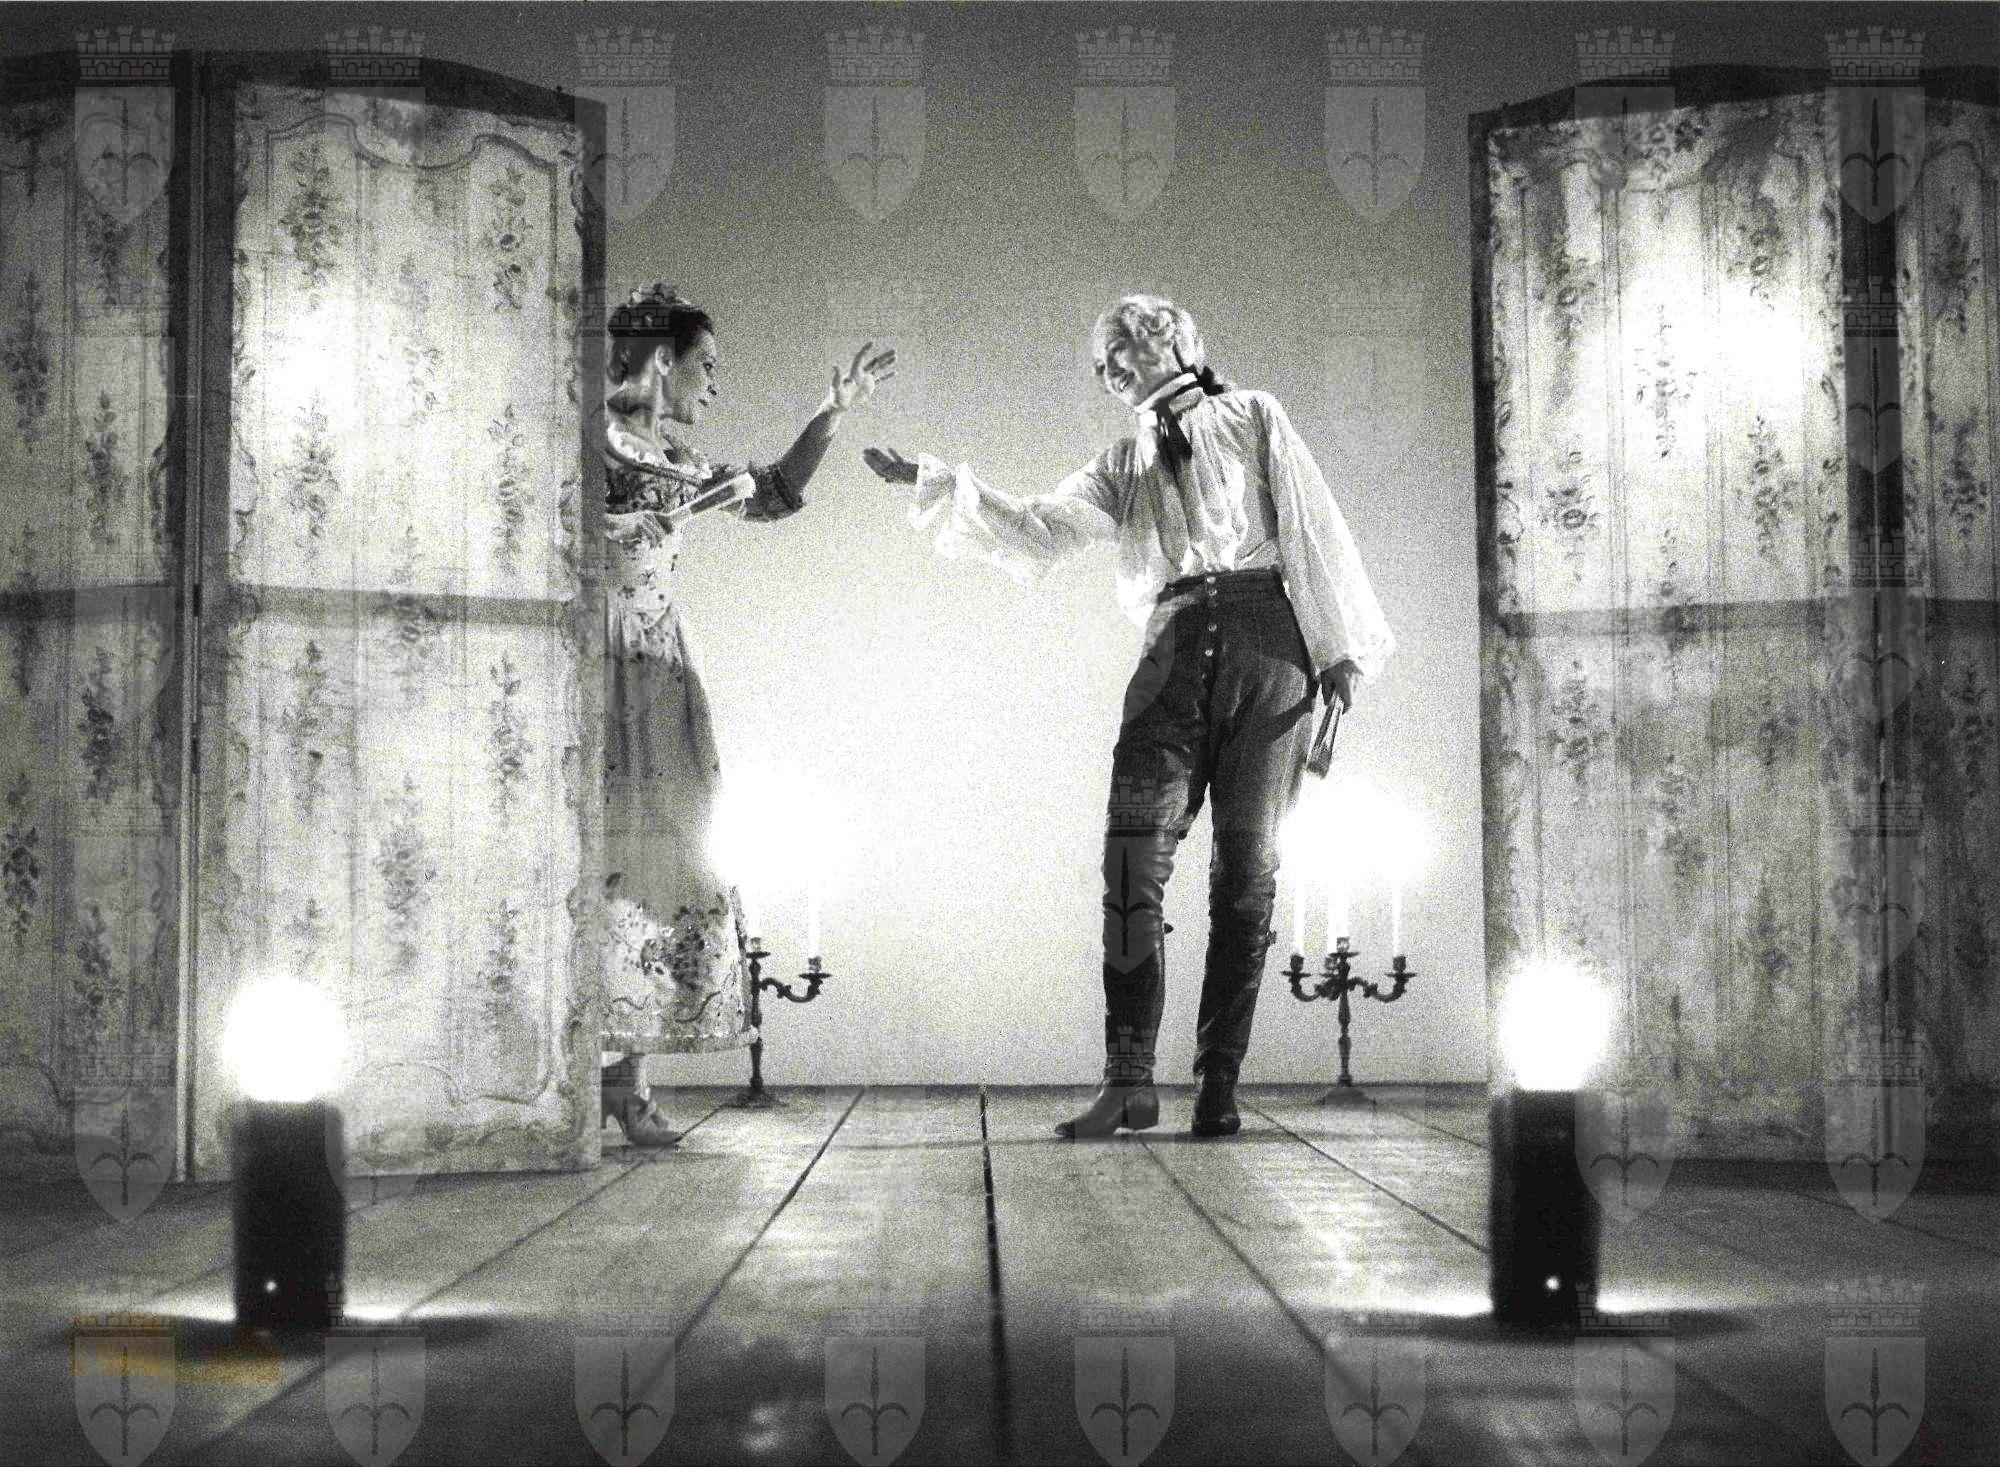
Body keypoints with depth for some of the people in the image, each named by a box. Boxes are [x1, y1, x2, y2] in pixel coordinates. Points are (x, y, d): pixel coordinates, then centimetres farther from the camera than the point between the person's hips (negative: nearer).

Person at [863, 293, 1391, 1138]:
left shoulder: (1251, 417, 18)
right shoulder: (1121, 468, 25)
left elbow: (1311, 528, 10)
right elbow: (1036, 533, 11)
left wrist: (1336, 647, 0)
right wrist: (933, 484, -1)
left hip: (1267, 647, -2)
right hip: (1173, 657, 3)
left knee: (1246, 872, -3)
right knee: (1132, 863, -13)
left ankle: (1219, 1088, 0)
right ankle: (1128, 1081, -13)